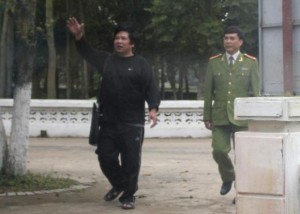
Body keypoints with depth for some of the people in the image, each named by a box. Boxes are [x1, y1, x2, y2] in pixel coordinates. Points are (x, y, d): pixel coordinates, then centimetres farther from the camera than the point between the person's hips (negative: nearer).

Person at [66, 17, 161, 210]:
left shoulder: (141, 64, -3)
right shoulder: (107, 60, 9)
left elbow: (151, 89, -8)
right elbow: (88, 53, 17)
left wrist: (153, 109, -24)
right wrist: (79, 37, -1)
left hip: (132, 123, -4)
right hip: (108, 122, 4)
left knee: (130, 161, -2)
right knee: (106, 157, 9)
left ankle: (128, 195, 13)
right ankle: (118, 184, 34)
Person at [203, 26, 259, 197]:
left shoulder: (251, 62, 2)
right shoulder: (214, 62, 7)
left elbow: (255, 92, 2)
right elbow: (208, 92, 7)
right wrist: (207, 117, 4)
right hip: (220, 117, 1)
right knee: (219, 151, -7)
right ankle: (228, 177, 23)